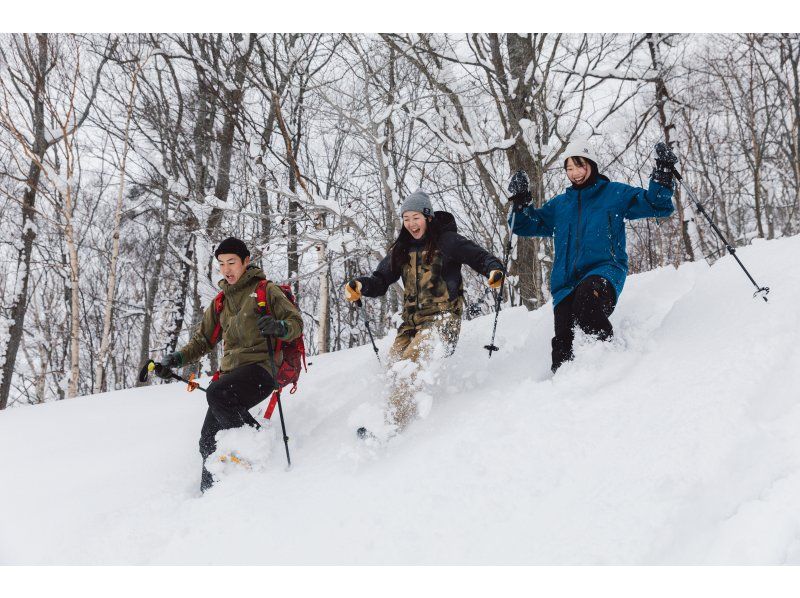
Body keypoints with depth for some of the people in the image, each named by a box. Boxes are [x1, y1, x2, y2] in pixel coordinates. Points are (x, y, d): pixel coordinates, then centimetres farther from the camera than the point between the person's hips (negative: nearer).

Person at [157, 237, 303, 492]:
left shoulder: (265, 290, 4)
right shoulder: (221, 302, 23)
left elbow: (296, 323, -3)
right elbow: (203, 339, 26)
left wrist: (279, 327, -27)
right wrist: (176, 359, 10)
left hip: (260, 366, -6)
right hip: (231, 371, 6)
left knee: (216, 393, -32)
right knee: (209, 440, -4)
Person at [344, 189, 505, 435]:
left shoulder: (446, 240, -2)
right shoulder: (401, 249, 15)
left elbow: (479, 256, -3)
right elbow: (382, 279, 14)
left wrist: (494, 271, -25)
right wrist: (361, 286, -7)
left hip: (442, 317, -7)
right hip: (412, 320, 7)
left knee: (411, 364, -24)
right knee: (395, 365, -13)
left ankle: (391, 425, -28)